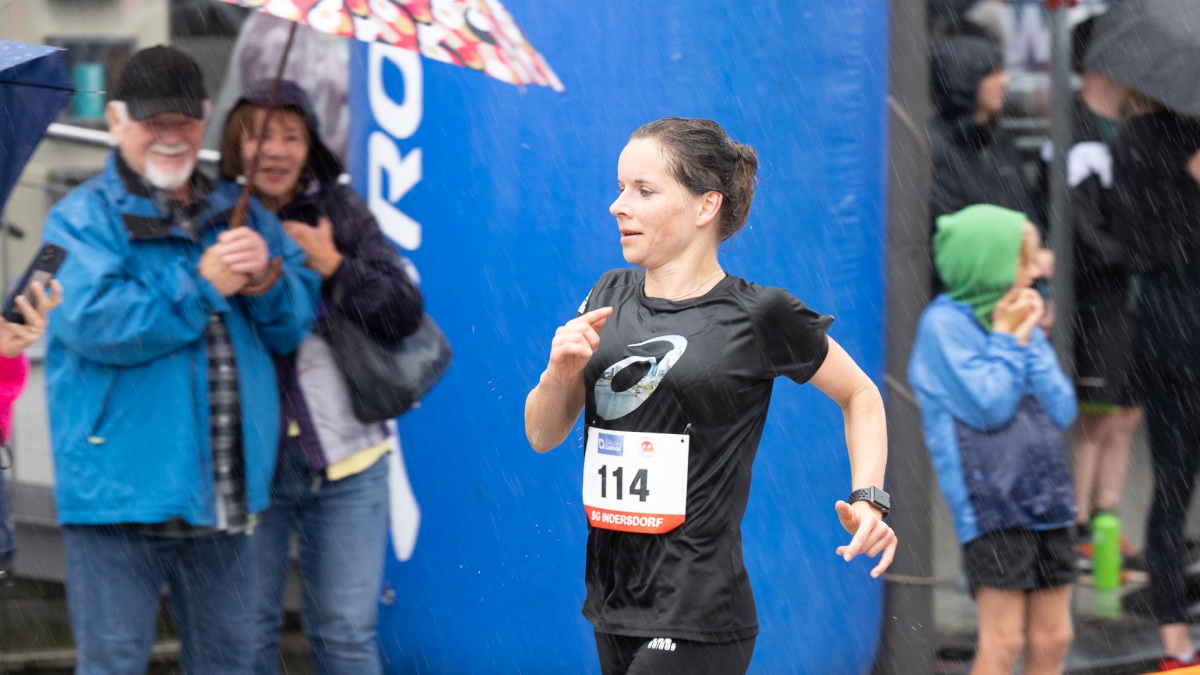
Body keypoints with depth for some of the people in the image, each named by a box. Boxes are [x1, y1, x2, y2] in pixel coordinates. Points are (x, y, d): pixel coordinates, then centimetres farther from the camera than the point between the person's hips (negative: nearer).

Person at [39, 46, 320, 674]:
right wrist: (204, 286, -16)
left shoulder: (239, 213, 14)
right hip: (121, 493, -6)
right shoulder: (82, 218, -4)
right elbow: (94, 323, -20)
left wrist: (265, 278, -12)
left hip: (224, 494, 6)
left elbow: (296, 321, 11)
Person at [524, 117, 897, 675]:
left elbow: (860, 395, 9)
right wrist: (560, 373, -9)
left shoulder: (759, 315, -6)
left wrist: (868, 499, -6)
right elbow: (542, 435, 11)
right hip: (611, 604, 6)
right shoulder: (611, 296, 9)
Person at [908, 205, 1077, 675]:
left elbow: (1063, 410, 7)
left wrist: (1028, 340, 1)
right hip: (990, 505, -7)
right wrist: (1005, 339, -6)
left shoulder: (1020, 322, 14)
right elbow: (988, 406, -15)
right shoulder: (945, 323, -7)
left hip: (1046, 502, 7)